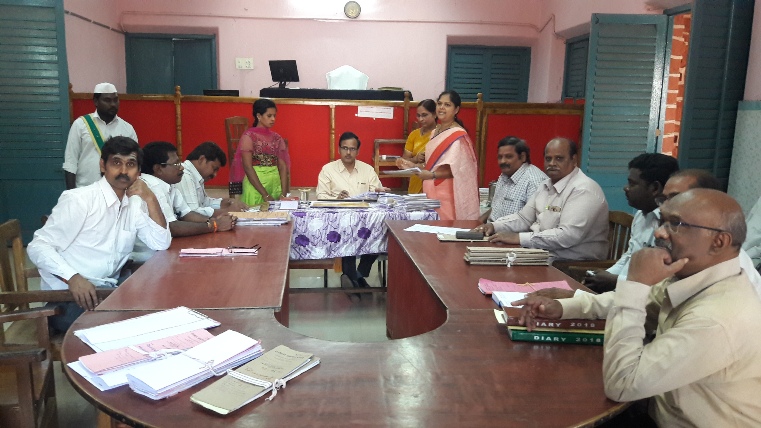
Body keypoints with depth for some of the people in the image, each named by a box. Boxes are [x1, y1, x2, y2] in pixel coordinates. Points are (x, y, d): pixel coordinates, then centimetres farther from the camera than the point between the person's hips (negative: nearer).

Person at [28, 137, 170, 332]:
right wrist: (73, 278, -33)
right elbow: (38, 246, -16)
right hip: (69, 296, -7)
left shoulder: (134, 203, 7)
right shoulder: (78, 199, -13)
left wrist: (149, 198, -7)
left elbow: (162, 243, 0)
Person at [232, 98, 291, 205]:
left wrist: (284, 192, -8)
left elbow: (283, 166, 6)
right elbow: (248, 167, -10)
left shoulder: (277, 138, 11)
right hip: (255, 183, -4)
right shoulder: (249, 136, -3)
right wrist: (265, 194, -16)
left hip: (276, 183, 4)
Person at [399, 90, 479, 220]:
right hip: (432, 191, 7)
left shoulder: (458, 135, -10)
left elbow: (457, 169, -18)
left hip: (447, 195, -7)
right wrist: (414, 167, 9)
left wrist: (432, 175, -29)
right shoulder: (435, 132, 15)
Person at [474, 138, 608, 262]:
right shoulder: (547, 185, 12)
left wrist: (519, 238, -29)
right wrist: (494, 226, -2)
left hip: (570, 263, -8)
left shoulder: (584, 190, -17)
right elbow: (524, 218, 16)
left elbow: (568, 235, -28)